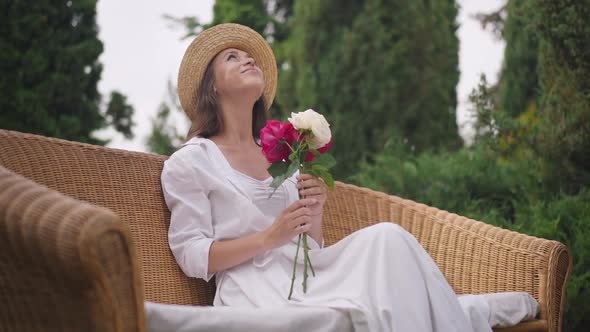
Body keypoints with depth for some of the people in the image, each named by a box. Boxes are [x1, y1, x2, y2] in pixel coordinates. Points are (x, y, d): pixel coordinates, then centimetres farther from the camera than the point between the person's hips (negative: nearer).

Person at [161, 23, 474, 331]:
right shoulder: (188, 161, 4)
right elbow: (192, 256, -4)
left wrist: (314, 213, -3)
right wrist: (270, 237, -15)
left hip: (308, 274, 6)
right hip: (255, 288, -5)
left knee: (385, 235, -24)